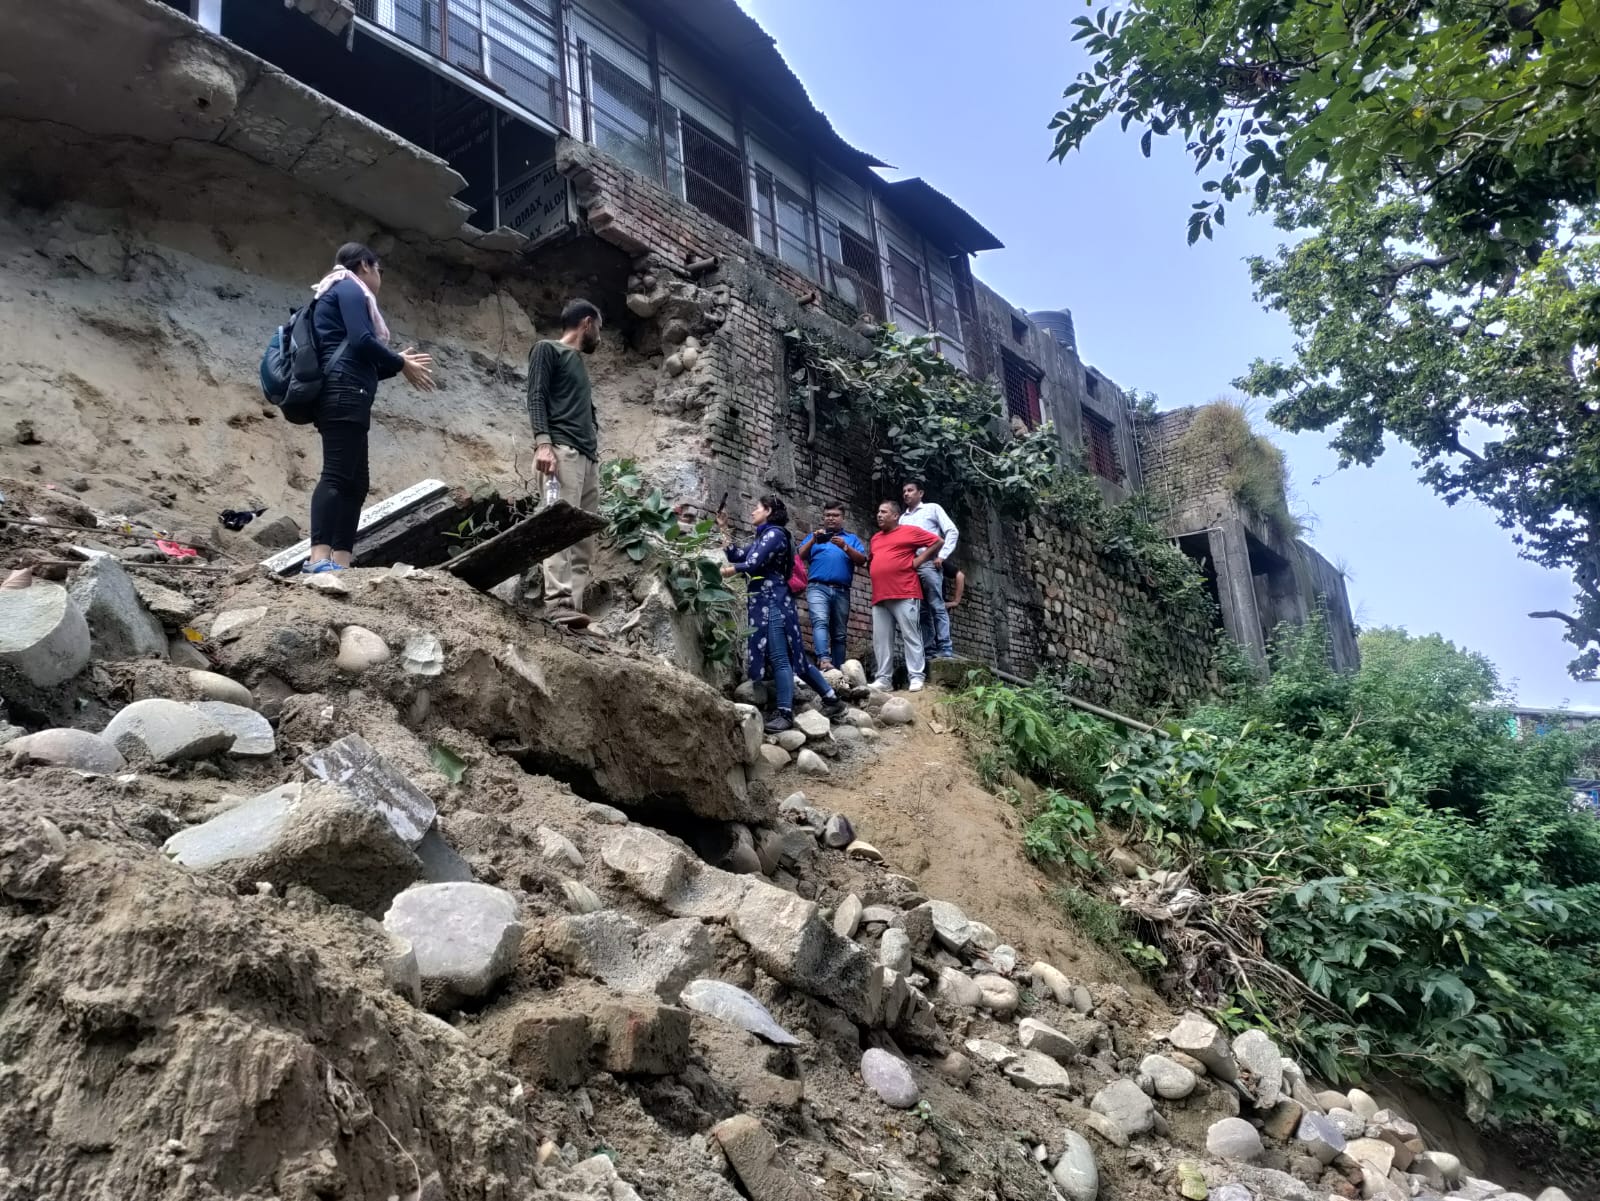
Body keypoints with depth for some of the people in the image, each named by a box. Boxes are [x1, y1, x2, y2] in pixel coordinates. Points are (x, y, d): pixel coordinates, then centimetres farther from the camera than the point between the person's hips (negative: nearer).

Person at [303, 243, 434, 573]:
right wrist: (402, 363, 1)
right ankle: (319, 559, -30)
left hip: (342, 397, 10)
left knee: (356, 482, 4)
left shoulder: (341, 293, 31)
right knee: (337, 474, -20)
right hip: (344, 394, -10)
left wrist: (397, 363, 18)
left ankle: (340, 563, -4)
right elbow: (360, 341, -12)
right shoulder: (349, 288, 3)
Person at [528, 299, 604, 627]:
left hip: (588, 455, 8)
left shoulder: (579, 362, 32)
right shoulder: (547, 349, 9)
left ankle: (575, 603, -9)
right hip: (561, 449, -8)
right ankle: (559, 603, -31)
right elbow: (536, 396, -3)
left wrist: (595, 451, 16)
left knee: (585, 536, -3)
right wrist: (543, 441, -17)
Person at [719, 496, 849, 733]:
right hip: (763, 602, 10)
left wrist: (731, 570, 1)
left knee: (779, 658, -10)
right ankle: (831, 698, 14)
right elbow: (737, 557, 15)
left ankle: (785, 713, -11)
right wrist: (723, 529, 16)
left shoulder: (775, 533, -7)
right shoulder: (762, 537, 21)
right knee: (792, 654, 10)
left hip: (773, 601, -10)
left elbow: (753, 564, -15)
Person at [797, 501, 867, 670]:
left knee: (839, 634, 3)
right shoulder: (814, 536, 22)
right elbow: (801, 556, 7)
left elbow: (861, 560, 6)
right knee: (820, 622, -25)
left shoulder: (851, 538, 21)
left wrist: (845, 546, -10)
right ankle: (824, 660, -41)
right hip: (818, 587, -2)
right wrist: (813, 540, -9)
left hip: (842, 591, 2)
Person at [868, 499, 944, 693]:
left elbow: (938, 541, 3)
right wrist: (872, 568, 15)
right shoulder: (875, 538, 24)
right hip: (879, 597, 6)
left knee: (910, 636, -7)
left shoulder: (910, 531, 4)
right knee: (881, 640, 1)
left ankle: (916, 677, -7)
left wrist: (919, 560, -2)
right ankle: (883, 678, 2)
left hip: (904, 594, -6)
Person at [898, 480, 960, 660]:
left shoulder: (932, 508, 11)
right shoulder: (902, 518, 24)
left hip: (928, 564, -5)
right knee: (921, 610, 2)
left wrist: (942, 556, -8)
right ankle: (929, 649, 2)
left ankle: (945, 649, -14)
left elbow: (952, 532, 2)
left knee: (937, 606, -10)